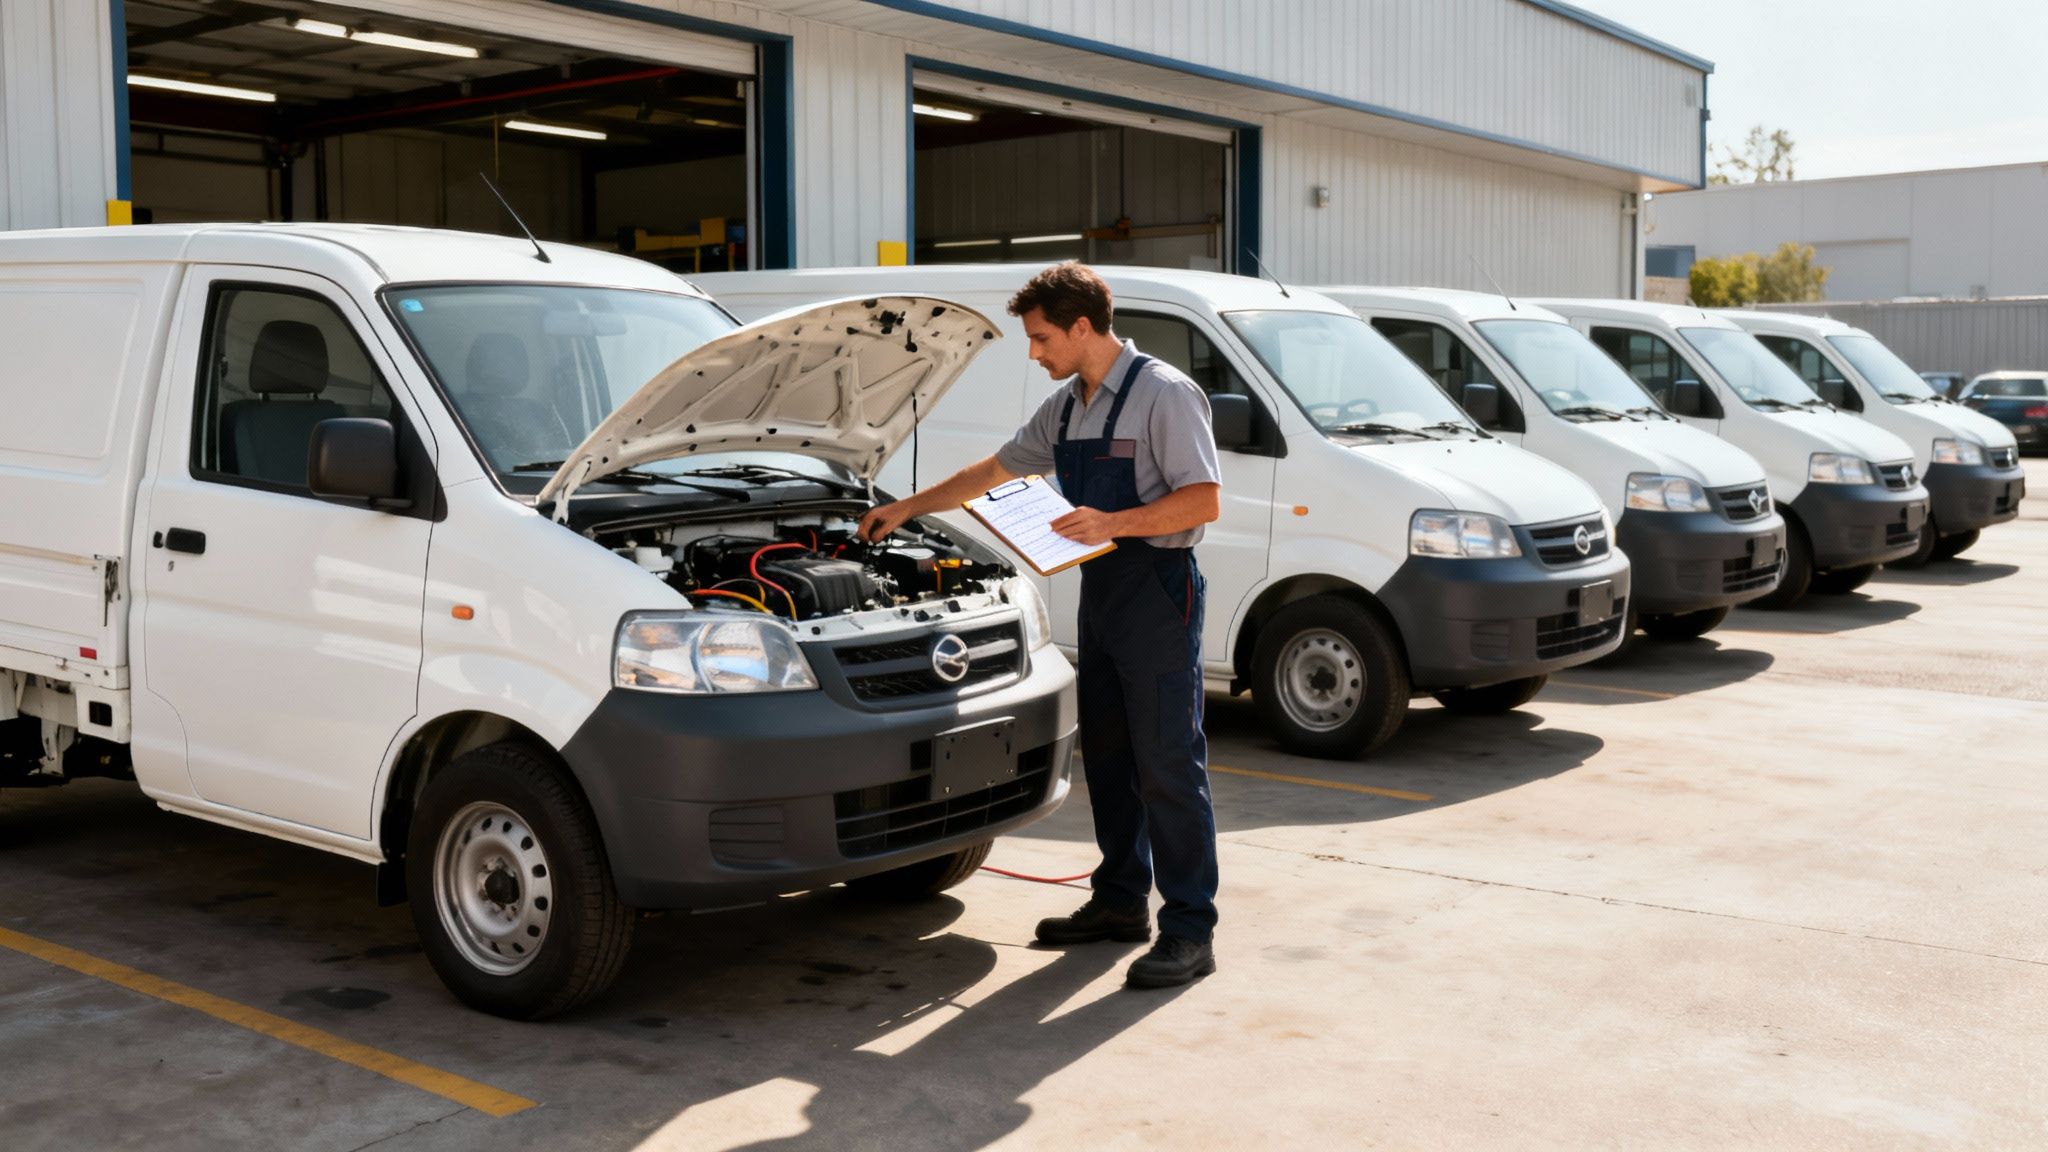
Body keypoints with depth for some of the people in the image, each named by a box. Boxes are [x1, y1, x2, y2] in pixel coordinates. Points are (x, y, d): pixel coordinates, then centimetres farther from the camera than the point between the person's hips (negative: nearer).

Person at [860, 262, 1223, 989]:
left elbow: (1204, 499, -17)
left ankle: (1190, 931, -2)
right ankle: (1120, 901, 26)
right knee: (1106, 755, 14)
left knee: (1167, 761, -7)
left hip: (1156, 589, -9)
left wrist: (1113, 523, -26)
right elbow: (993, 471, 26)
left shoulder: (1163, 394, -12)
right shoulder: (1066, 406, 15)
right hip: (1100, 588, 9)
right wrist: (906, 508, 27)